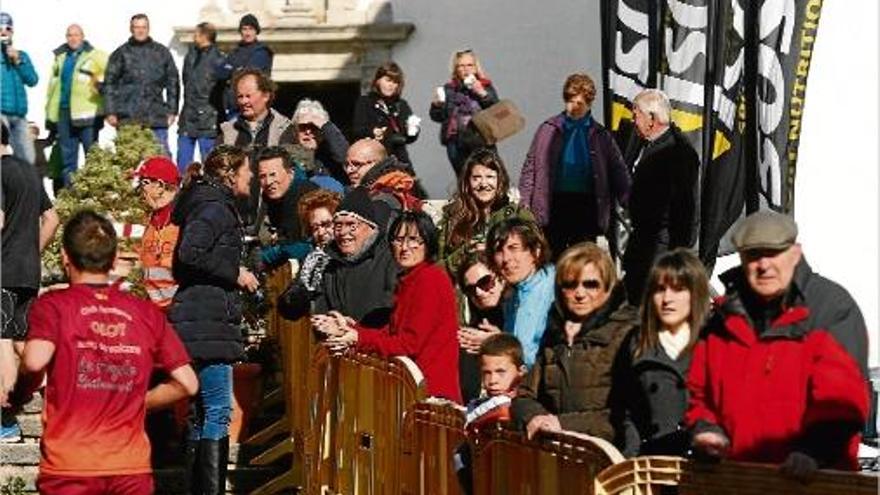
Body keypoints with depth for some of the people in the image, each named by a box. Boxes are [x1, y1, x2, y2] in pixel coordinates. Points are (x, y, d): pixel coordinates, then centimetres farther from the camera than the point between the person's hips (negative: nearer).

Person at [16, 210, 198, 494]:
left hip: (69, 470, -2)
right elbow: (187, 383, 6)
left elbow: (36, 361, -19)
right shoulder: (147, 313, 8)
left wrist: (21, 395, 1)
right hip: (132, 468, 2)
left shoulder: (53, 304, -1)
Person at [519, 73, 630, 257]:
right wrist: (525, 202, -2)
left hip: (586, 206, 0)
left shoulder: (600, 135, 4)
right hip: (555, 204, 0)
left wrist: (627, 203, -3)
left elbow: (618, 170, 7)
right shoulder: (549, 129, 3)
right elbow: (531, 166, 5)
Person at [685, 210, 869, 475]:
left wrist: (815, 448, -28)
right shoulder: (726, 316, 13)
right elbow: (700, 389, 20)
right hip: (738, 476, 5)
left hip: (813, 476, -5)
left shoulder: (833, 307, -6)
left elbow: (841, 396, -16)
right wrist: (704, 426, 1)